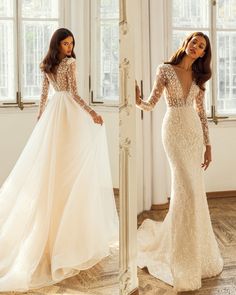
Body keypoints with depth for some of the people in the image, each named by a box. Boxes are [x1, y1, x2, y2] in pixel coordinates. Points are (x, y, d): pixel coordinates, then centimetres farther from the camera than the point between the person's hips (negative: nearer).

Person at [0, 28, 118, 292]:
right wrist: (92, 113, -13)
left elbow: (44, 94, 16)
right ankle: (71, 230, 5)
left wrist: (40, 118, 23)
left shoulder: (47, 65, 12)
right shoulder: (70, 63, -10)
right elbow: (74, 93, -16)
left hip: (54, 111, 7)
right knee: (69, 168, -3)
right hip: (69, 111, -7)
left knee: (49, 165, 10)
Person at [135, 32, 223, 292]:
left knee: (191, 189, 5)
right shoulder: (165, 70, -2)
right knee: (188, 188, -13)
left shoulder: (198, 77, 12)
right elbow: (151, 104, -7)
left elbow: (201, 112, 13)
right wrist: (138, 101, -30)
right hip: (174, 130, -5)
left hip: (194, 132, 5)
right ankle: (183, 257, 0)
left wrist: (207, 144, 10)